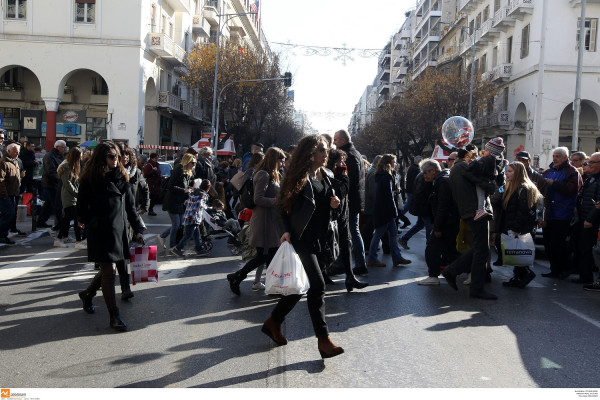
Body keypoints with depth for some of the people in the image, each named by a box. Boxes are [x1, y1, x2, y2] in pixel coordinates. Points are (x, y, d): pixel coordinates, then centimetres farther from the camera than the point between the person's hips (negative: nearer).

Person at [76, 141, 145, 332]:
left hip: (119, 230, 5)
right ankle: (114, 316, 4)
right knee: (109, 271, -4)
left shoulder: (121, 177, 8)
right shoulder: (90, 178, -4)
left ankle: (87, 294, 43)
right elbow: (82, 204, 1)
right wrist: (87, 220, -10)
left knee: (107, 269, 15)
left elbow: (130, 205, 8)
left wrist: (138, 229, 3)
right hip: (101, 232, -5)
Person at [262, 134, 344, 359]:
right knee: (317, 286, -11)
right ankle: (323, 339, -4)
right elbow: (284, 205, -7)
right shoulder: (299, 176, -10)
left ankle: (273, 323, 30)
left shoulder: (327, 176, 12)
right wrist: (287, 231, -18)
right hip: (300, 239, -8)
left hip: (317, 239, 8)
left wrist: (333, 205, 0)